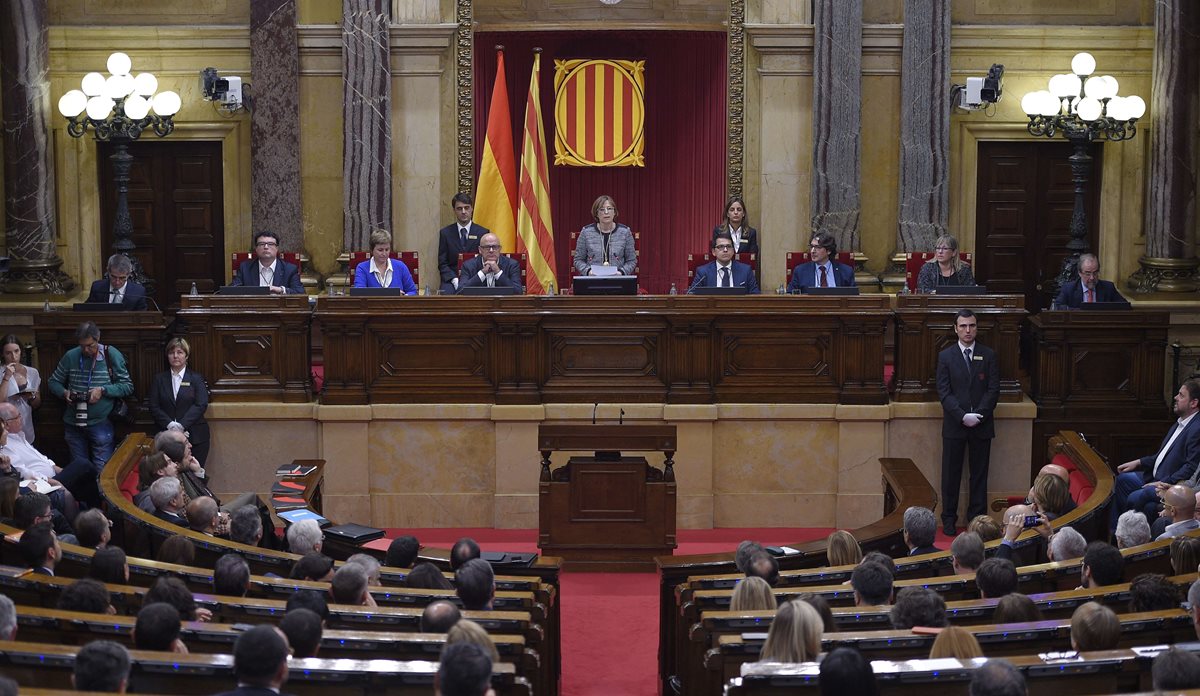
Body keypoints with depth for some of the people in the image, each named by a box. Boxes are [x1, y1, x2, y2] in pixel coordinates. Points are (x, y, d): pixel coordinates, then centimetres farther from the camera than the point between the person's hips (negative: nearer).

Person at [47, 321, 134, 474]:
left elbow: (128, 386, -4)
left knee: (102, 471, -5)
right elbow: (54, 382, 13)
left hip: (100, 423, -3)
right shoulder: (70, 356, 1)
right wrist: (64, 392, -8)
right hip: (73, 425, 3)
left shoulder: (111, 355, -5)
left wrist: (103, 390, -17)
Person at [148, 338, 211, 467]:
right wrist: (170, 425, -11)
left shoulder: (196, 378, 7)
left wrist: (181, 425, -14)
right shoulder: (159, 379, 13)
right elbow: (154, 407, 5)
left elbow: (201, 405, -4)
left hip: (194, 436, -1)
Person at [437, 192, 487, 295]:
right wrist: (455, 280, -12)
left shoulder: (483, 233, 6)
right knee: (447, 293, -32)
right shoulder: (445, 233, 7)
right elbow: (442, 263, 5)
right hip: (451, 280, 0)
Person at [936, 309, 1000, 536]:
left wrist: (978, 415, -13)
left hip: (982, 424, 1)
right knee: (951, 474, 3)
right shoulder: (946, 356, 3)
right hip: (954, 424, -1)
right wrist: (963, 416, -15)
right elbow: (944, 392, -3)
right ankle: (949, 520, 9)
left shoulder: (988, 355, 6)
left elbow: (994, 389, 0)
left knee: (979, 474, 5)